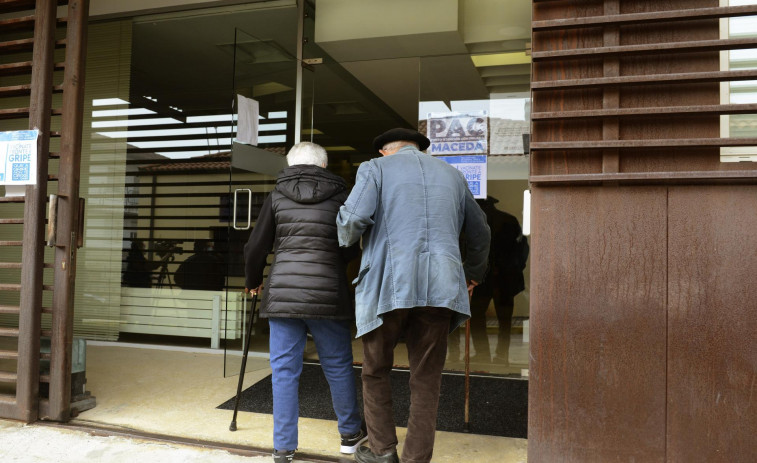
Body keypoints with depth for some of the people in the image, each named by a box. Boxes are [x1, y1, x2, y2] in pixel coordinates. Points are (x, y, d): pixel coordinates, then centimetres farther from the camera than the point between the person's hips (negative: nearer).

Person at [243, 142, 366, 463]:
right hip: (328, 294, 0)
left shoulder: (277, 196, 7)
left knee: (284, 370, 9)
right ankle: (350, 433, 31)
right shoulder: (340, 196, 5)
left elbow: (255, 248, 6)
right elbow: (351, 250, 7)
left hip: (283, 292, 1)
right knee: (338, 365, 15)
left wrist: (253, 281, 23)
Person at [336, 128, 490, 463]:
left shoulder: (375, 168, 7)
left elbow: (354, 218, -11)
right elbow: (480, 232, 27)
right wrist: (473, 272, 43)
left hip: (388, 285, -3)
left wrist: (346, 241, 12)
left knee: (375, 371, 16)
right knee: (426, 380, 10)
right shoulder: (451, 174, 20)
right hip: (439, 286, 3)